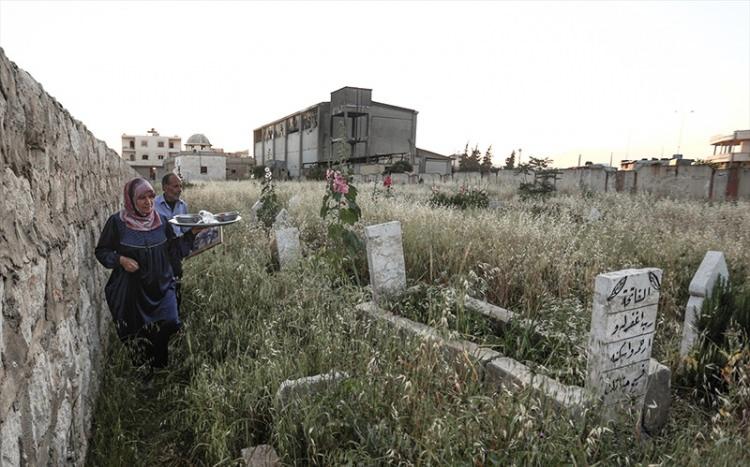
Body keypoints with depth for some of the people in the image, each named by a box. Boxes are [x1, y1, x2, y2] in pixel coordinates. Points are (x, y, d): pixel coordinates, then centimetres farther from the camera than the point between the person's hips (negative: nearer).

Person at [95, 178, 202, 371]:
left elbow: (173, 250, 5)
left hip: (162, 285, 2)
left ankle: (159, 366, 14)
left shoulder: (161, 221, 1)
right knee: (137, 331, 10)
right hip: (131, 289, -2)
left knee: (169, 323, -13)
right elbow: (101, 251, 2)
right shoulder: (117, 221, -7)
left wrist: (191, 233, -7)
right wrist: (120, 259, -16)